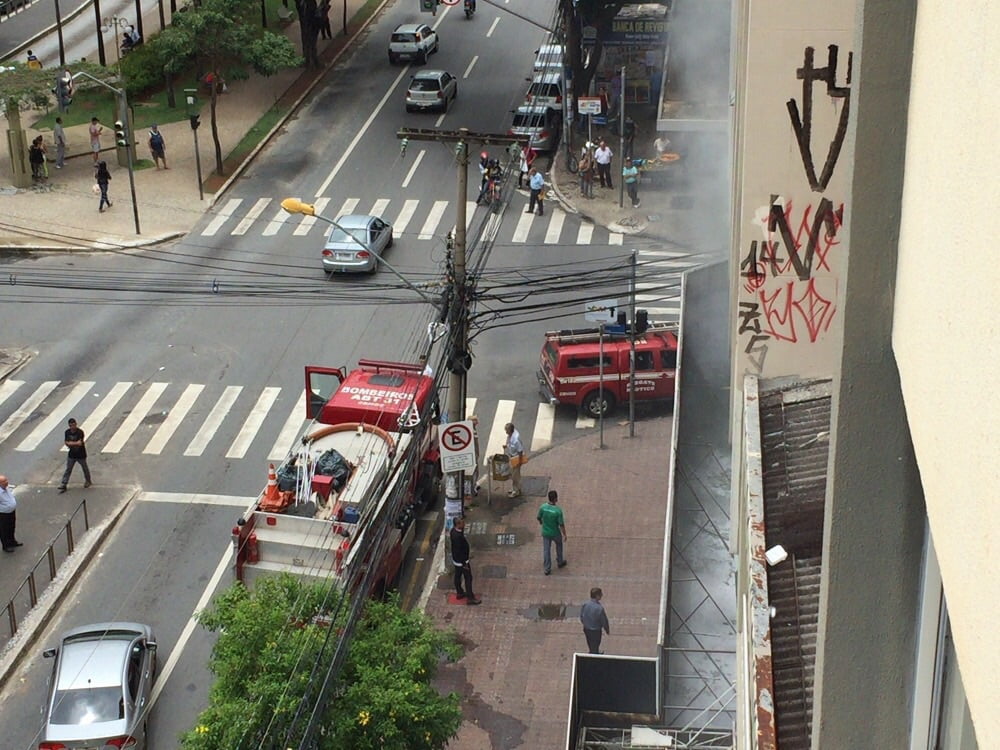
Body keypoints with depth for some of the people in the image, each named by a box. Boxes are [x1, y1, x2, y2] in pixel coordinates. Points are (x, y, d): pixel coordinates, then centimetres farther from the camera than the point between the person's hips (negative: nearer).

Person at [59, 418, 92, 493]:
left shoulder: (80, 432, -22)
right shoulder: (67, 432, -5)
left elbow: (79, 443, -30)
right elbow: (65, 441, 2)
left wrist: (71, 443, -20)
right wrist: (75, 443, -18)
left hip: (81, 454, -3)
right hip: (72, 454, 3)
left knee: (85, 468, 16)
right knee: (68, 469, 4)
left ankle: (88, 481, 38)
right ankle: (63, 485, 6)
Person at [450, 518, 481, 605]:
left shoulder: (454, 530, -6)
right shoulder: (457, 536, -35)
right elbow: (458, 551, -28)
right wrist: (464, 564, -19)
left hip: (456, 559, 9)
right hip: (461, 561, -9)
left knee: (458, 576, 24)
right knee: (468, 578, 6)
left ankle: (459, 593, 43)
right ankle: (470, 598, 17)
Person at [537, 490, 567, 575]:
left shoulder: (543, 507, -21)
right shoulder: (558, 510, -31)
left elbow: (539, 518, -3)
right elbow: (561, 524, -22)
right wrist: (564, 535, -6)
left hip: (545, 532, 2)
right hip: (555, 533, -2)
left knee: (546, 550, 18)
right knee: (559, 545, 28)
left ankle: (547, 569, 28)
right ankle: (560, 562, 48)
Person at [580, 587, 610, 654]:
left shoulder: (584, 605, -16)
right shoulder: (599, 608, -32)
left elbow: (581, 618, -2)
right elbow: (604, 621, -19)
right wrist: (607, 630, 1)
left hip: (586, 629, 6)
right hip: (596, 631, -6)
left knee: (591, 646, 28)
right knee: (594, 647, 17)